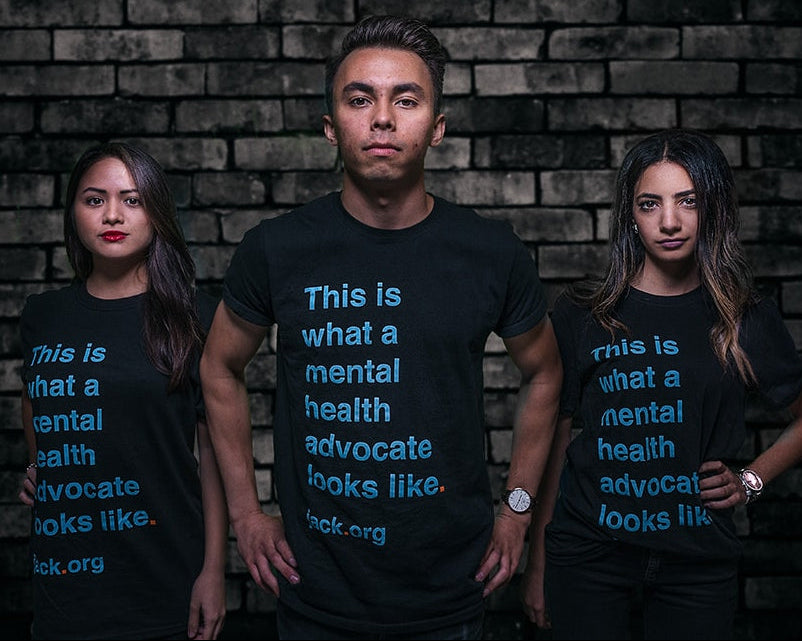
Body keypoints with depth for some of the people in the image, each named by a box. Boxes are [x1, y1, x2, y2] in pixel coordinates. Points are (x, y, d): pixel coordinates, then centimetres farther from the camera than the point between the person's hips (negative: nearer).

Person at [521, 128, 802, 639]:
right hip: (589, 555, -1)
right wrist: (537, 564, 3)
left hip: (700, 562, 1)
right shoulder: (582, 314, -2)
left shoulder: (749, 320, 1)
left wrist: (750, 480, 1)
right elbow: (554, 438, 1)